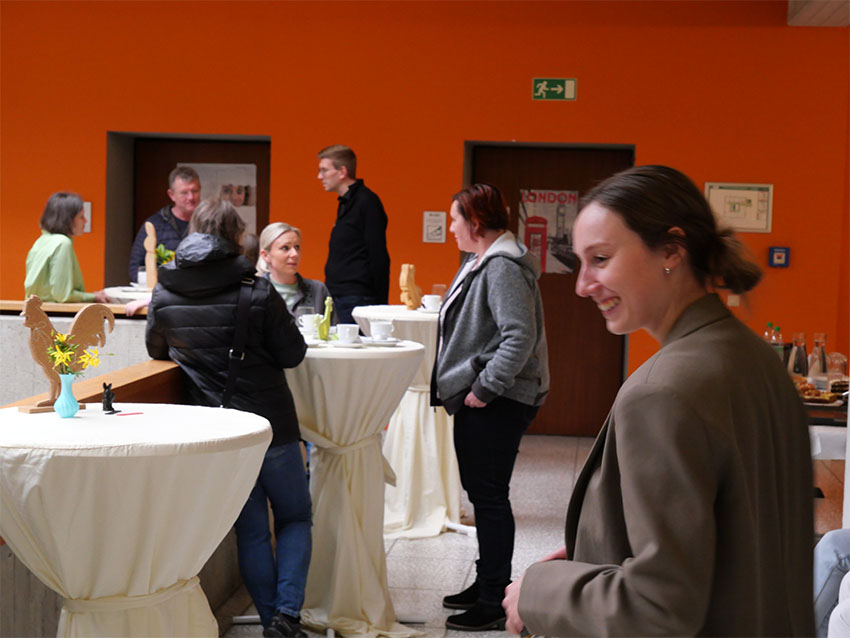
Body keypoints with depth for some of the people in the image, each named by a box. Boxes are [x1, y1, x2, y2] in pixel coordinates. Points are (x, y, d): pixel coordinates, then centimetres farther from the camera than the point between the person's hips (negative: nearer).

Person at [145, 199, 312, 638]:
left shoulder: (163, 294, -4)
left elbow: (157, 350, 13)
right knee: (295, 518, 13)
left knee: (250, 530, 14)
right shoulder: (255, 291, -15)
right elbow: (293, 354, -8)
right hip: (271, 422, -3)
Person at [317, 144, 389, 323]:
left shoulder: (367, 202, -12)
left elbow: (378, 258, -16)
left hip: (356, 301, -9)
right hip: (340, 298, 9)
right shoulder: (346, 204, 17)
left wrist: (378, 303, -18)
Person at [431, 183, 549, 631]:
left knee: (490, 497, -4)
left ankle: (495, 603, 4)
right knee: (480, 493, 17)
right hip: (478, 399, 11)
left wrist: (484, 389, -23)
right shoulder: (483, 263, 16)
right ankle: (486, 584, 30)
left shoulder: (503, 267, -18)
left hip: (496, 405, -11)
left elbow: (520, 336, -27)